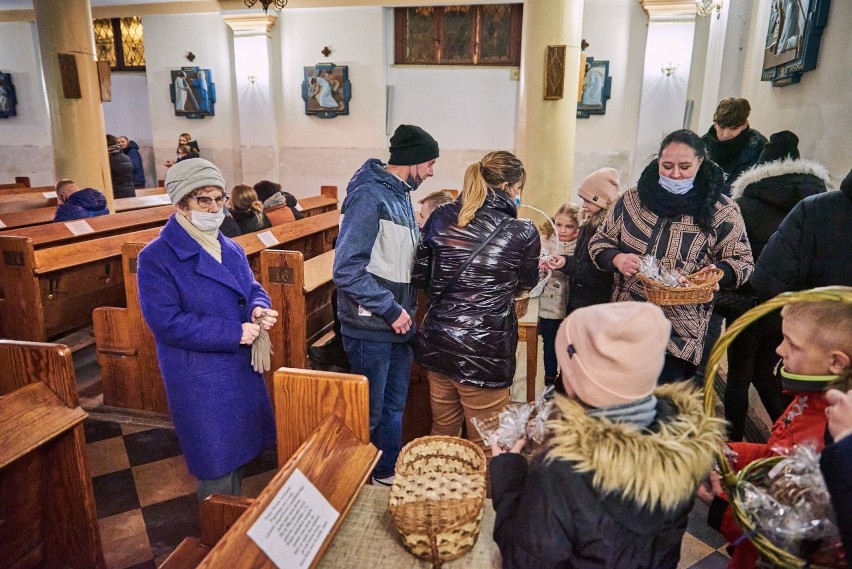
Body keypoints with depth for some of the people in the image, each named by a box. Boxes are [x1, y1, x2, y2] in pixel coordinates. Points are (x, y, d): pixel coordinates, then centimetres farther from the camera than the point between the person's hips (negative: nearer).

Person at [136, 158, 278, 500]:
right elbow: (167, 323, -21)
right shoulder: (157, 258, -16)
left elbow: (252, 289, 12)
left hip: (243, 369, 7)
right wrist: (234, 333, -22)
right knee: (217, 465, 6)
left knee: (238, 452, 21)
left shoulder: (231, 250, 7)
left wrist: (259, 309, -13)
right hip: (199, 379, -7)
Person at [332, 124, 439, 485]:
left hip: (399, 323, 8)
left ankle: (390, 469, 38)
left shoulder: (400, 195, 10)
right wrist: (391, 310, -20)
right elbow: (347, 269, -23)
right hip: (372, 327, -8)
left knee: (394, 405, 20)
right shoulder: (369, 196, -18)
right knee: (369, 411, 7)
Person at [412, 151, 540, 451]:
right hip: (485, 352, -4)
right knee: (483, 444, 15)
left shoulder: (441, 217, -2)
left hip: (437, 343, 5)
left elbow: (418, 276, 3)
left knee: (442, 432, 24)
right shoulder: (522, 233, -10)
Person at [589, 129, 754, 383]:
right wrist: (617, 259, -13)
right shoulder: (633, 198, 3)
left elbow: (741, 260, 2)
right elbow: (599, 242, 9)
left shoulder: (721, 210, -3)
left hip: (680, 332, -2)